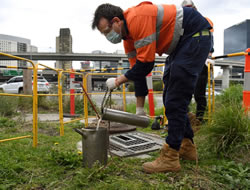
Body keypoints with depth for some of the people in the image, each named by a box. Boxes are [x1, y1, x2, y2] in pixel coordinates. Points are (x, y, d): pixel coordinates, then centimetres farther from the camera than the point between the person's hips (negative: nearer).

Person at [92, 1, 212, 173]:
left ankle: (170, 158, -6)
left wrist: (119, 80, -15)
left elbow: (146, 64, -28)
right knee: (170, 96, 10)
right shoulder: (128, 36, 4)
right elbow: (138, 68, 8)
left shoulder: (137, 19, -26)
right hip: (181, 43, 10)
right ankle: (187, 147, 22)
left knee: (176, 98, -13)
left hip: (196, 35, -10)